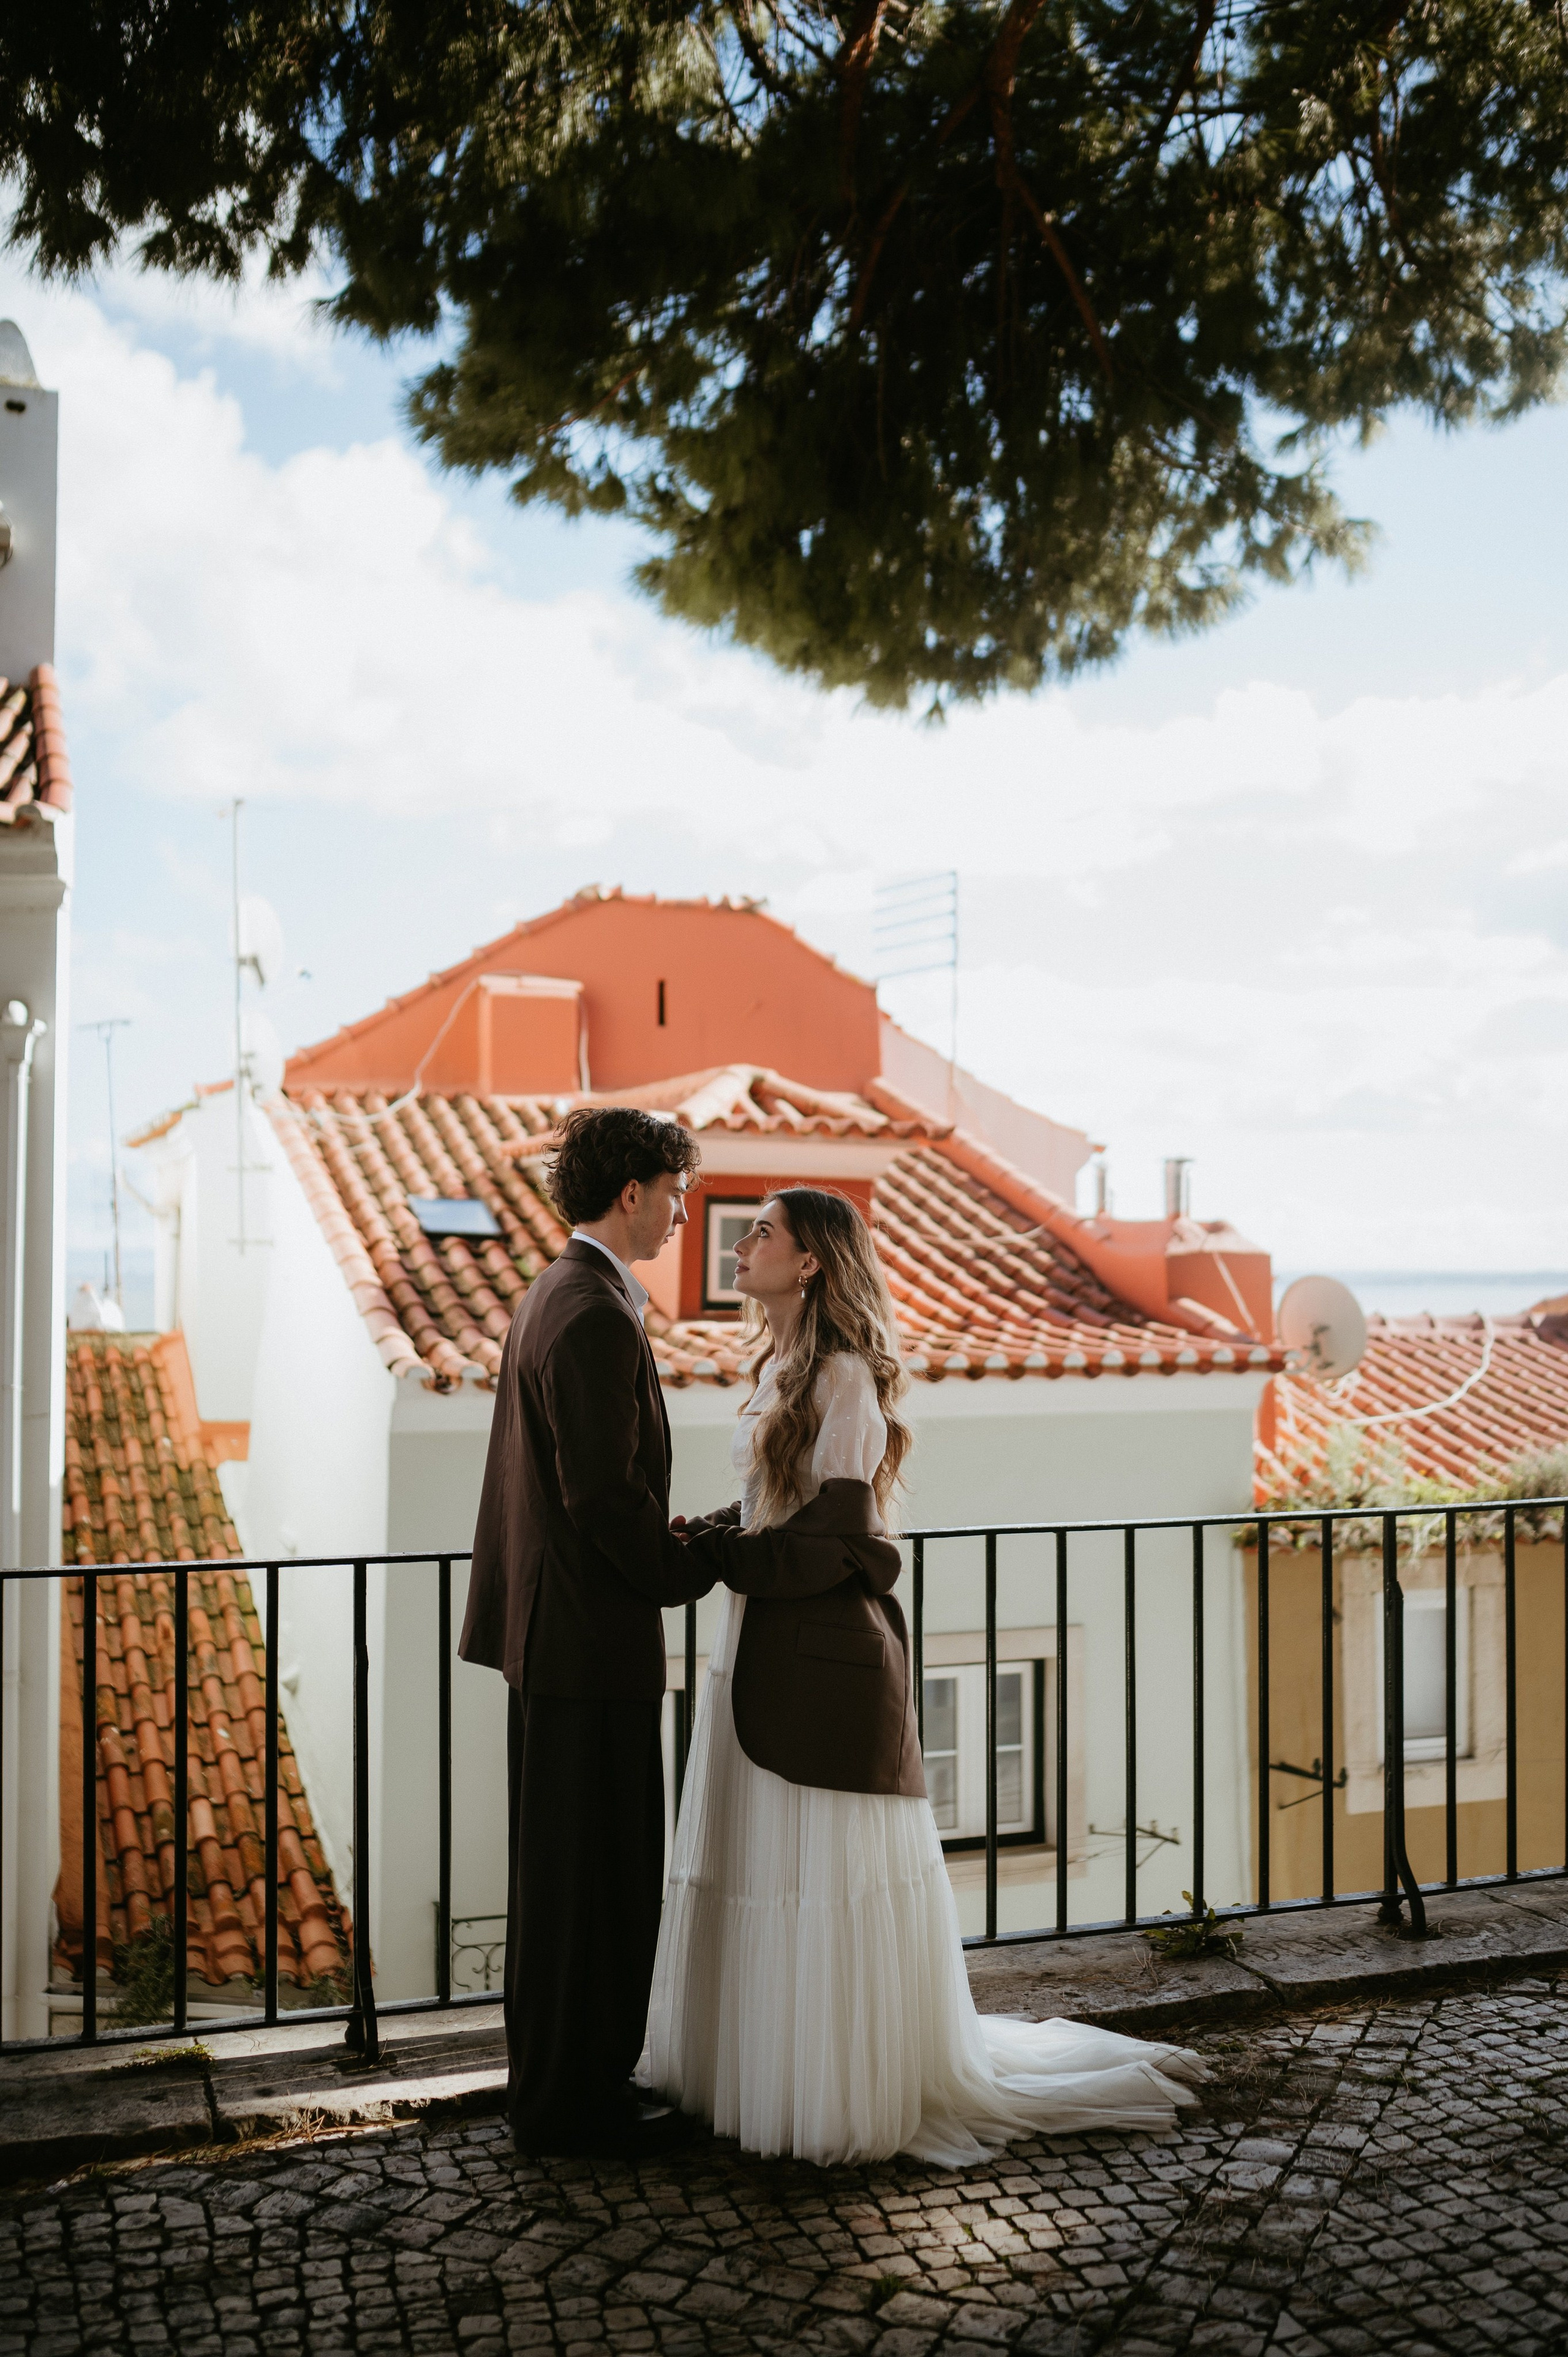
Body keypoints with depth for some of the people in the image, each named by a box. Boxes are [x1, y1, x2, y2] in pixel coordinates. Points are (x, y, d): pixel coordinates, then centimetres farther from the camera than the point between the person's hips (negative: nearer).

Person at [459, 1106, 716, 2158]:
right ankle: (573, 2101, 16)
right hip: (592, 1639, -10)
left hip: (550, 1628, 10)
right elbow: (606, 1493, -23)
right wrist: (689, 1569, -8)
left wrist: (667, 1549, 15)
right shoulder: (597, 1316, -20)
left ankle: (559, 2079, 32)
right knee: (595, 1870, 2)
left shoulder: (554, 1295, 12)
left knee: (565, 1867, 19)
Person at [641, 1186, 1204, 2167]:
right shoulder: (782, 1366, 13)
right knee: (759, 1868, 14)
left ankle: (850, 2094, 15)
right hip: (769, 1648, 9)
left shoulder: (843, 1376, -15)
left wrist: (720, 1552, -11)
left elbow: (833, 1533, -19)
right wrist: (708, 1532, 0)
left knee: (830, 1876, 1)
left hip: (825, 1654, -9)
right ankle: (756, 2067, 27)